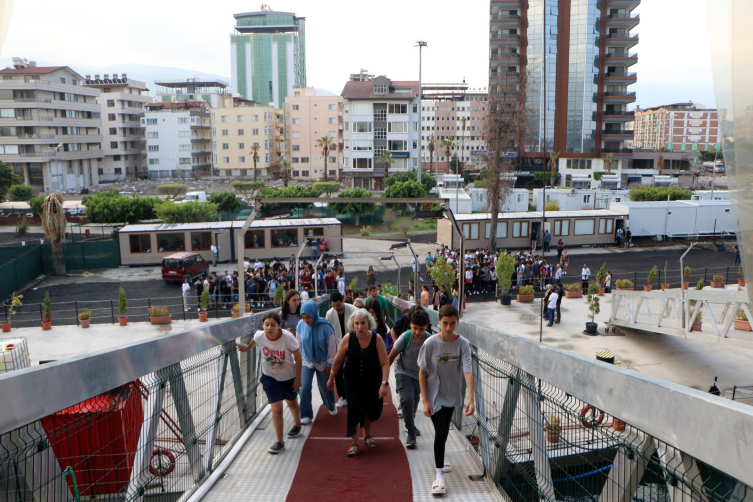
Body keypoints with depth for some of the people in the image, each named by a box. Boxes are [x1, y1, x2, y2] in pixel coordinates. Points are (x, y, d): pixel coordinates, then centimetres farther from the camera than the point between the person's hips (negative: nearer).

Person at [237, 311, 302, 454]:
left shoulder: (288, 337, -30)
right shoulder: (259, 336, -24)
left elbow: (298, 357, -17)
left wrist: (298, 378, -12)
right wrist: (247, 347, 18)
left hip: (289, 377, -1)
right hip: (270, 377, 1)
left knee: (292, 402, 23)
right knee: (276, 409, -7)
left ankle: (297, 425, 53)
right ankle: (279, 442, 8)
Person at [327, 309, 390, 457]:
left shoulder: (377, 339, -17)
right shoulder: (348, 339, -16)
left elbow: (385, 363, -17)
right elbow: (338, 360, -4)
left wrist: (384, 383, -25)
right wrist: (331, 379, 4)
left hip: (372, 382, 1)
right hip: (353, 382, -1)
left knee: (371, 409, 16)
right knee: (355, 409, -10)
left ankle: (367, 435, 43)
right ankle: (354, 443, 8)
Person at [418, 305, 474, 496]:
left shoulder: (463, 344, -14)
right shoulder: (430, 344, -19)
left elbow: (467, 371, -21)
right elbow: (422, 373, -12)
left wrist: (470, 399, -32)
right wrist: (425, 400, -14)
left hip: (452, 395, 3)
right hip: (434, 396, -3)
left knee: (444, 431, 20)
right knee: (440, 432, -13)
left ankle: (439, 458, 48)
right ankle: (439, 475, -1)